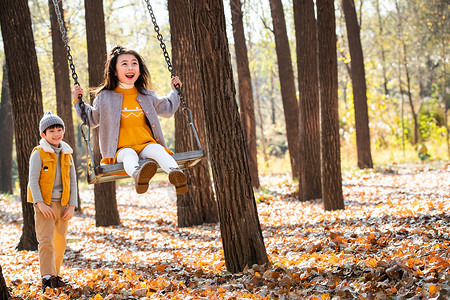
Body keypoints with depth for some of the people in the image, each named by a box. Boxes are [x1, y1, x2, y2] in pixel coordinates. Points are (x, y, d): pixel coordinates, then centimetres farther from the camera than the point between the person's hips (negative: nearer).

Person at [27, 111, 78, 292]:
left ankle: (55, 275, 21)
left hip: (62, 204, 5)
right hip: (44, 205, -5)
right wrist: (40, 203, -18)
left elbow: (73, 182, 10)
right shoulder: (38, 153, -5)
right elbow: (33, 180, -9)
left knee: (60, 242, 10)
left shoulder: (67, 154, 9)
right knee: (46, 240, -13)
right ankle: (47, 278, -18)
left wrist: (72, 206, 1)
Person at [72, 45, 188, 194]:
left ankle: (175, 172, -60)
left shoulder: (146, 95, 17)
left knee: (157, 150, -32)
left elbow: (167, 110, 33)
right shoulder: (105, 97, 9)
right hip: (121, 149, -3)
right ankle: (137, 174, -72)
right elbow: (92, 120, 22)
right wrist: (78, 101, 14)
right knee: (129, 155, -38)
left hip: (146, 144, 3)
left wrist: (174, 91, 32)